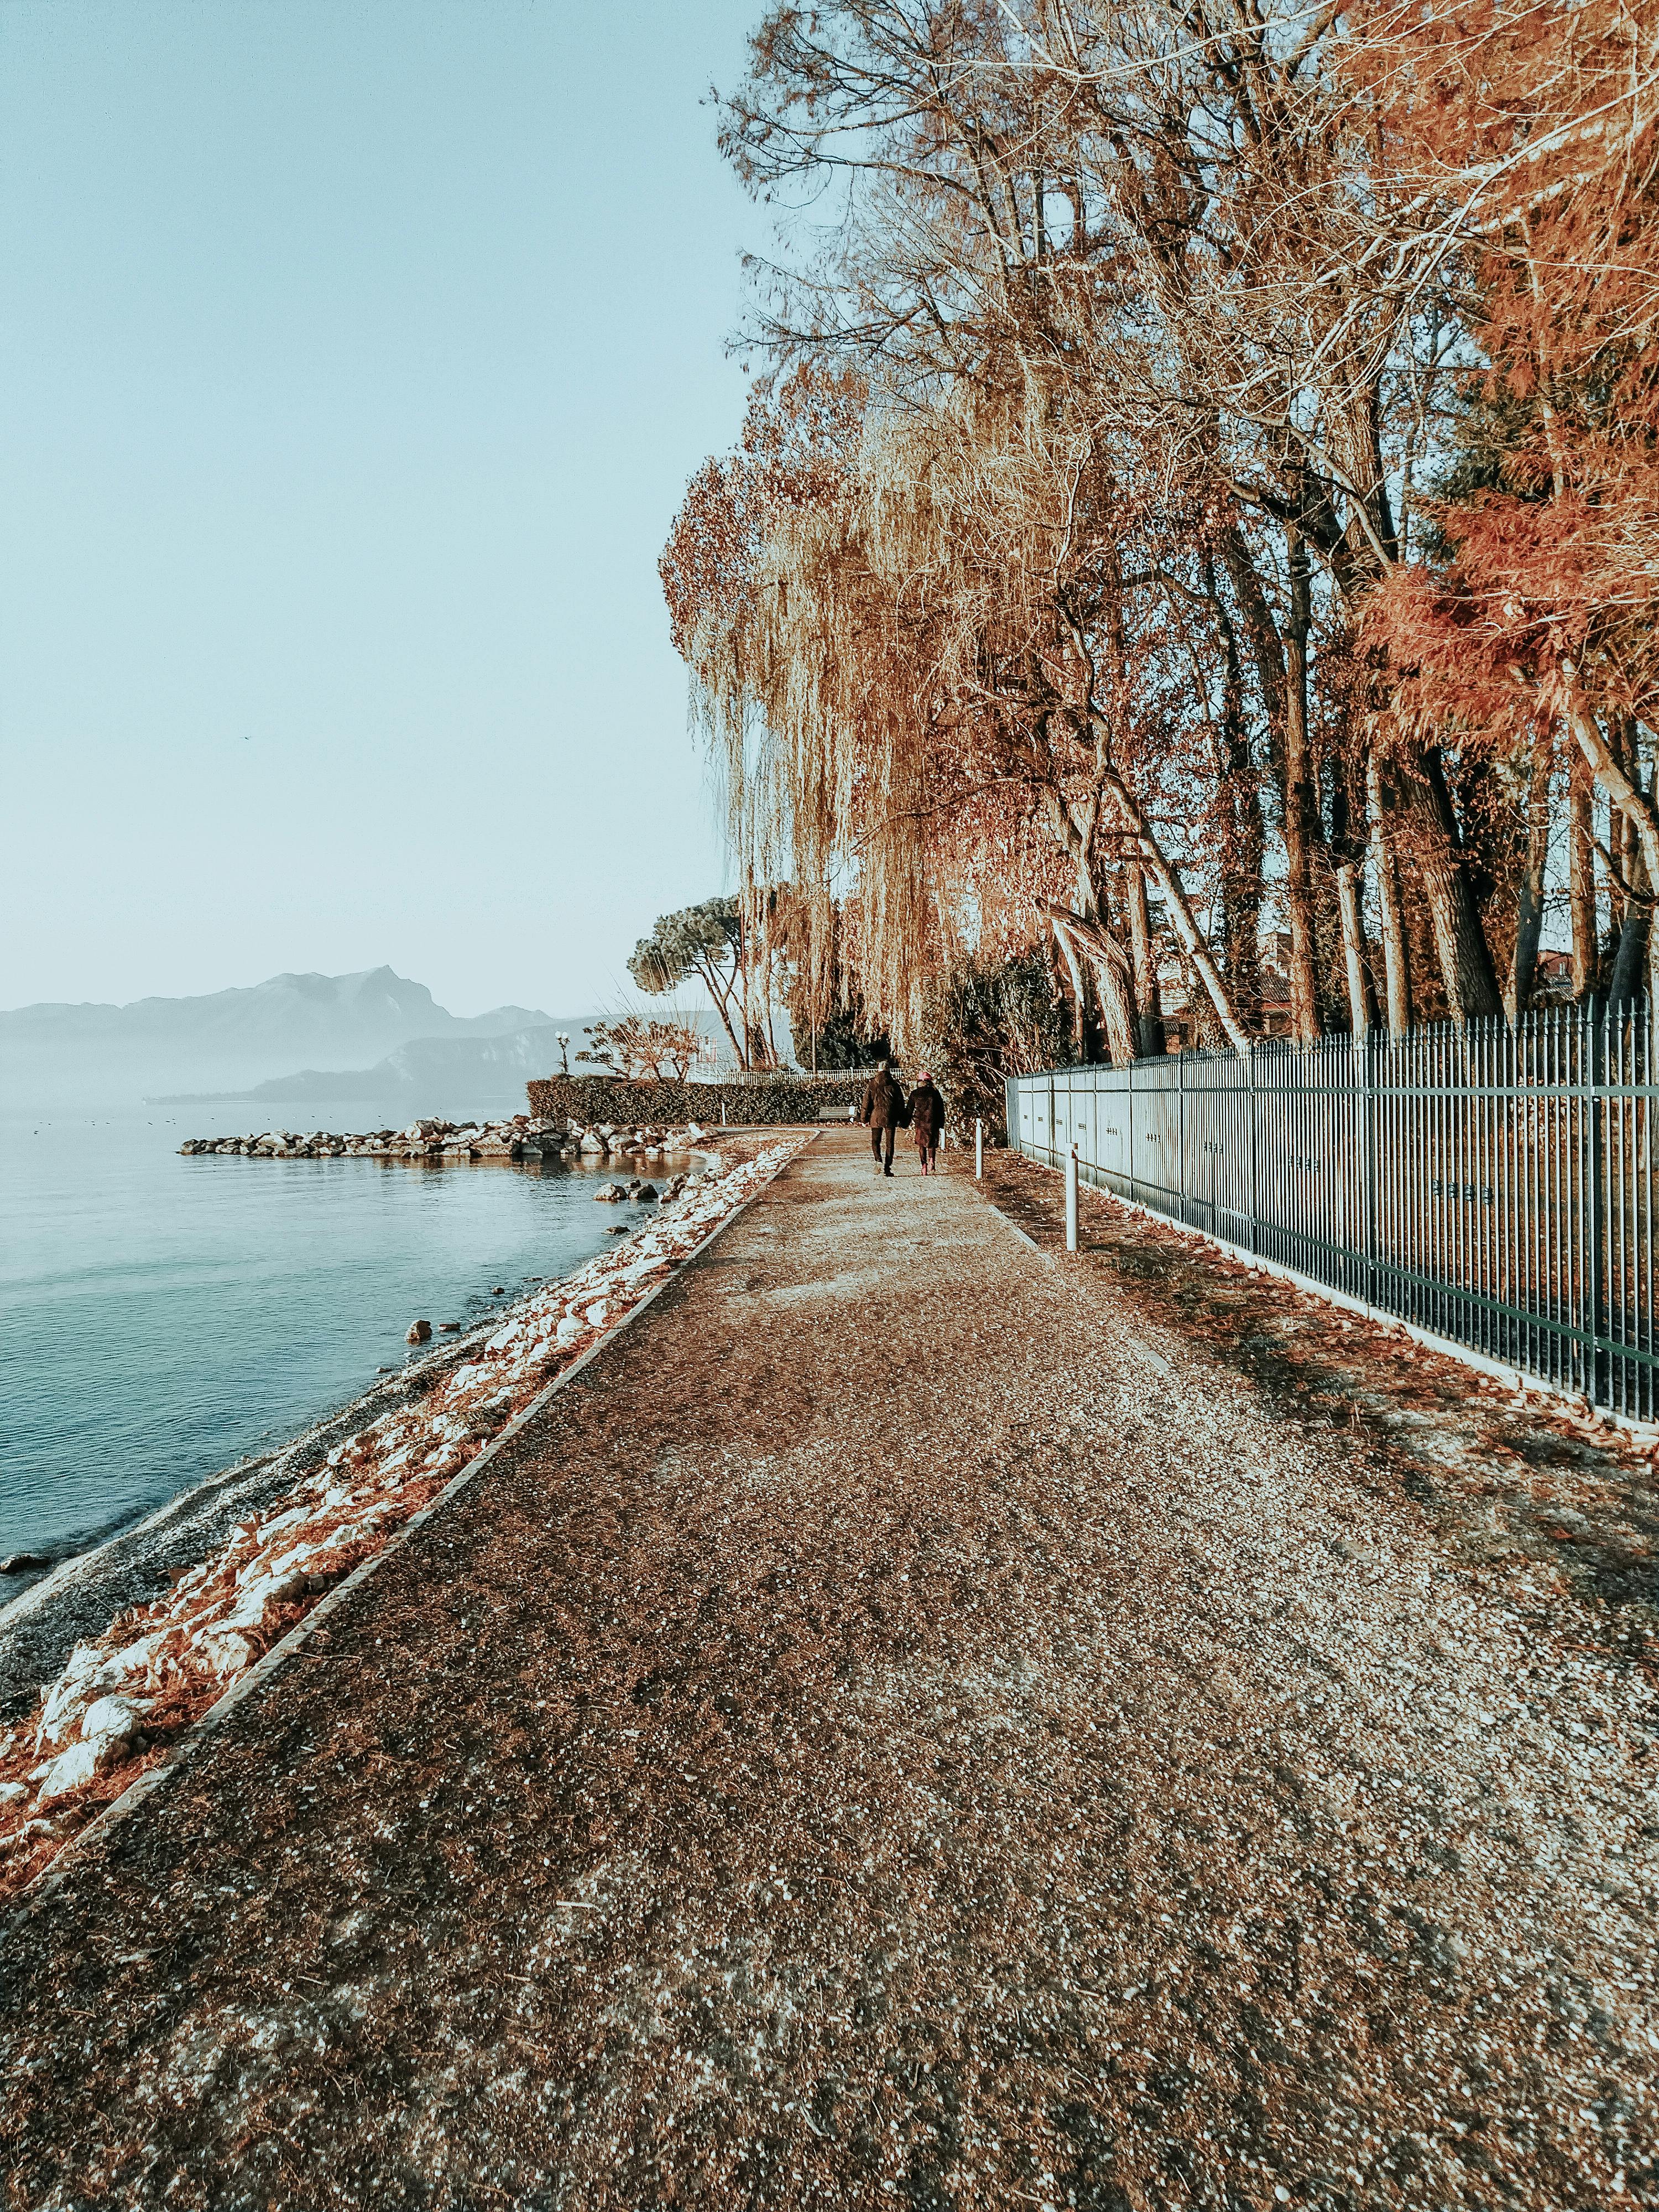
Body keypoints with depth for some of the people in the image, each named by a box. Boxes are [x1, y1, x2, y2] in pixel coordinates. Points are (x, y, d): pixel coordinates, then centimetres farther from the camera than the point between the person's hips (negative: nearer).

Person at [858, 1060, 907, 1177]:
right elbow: (901, 1104, 4)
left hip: (876, 1118, 0)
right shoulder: (894, 1085, 1)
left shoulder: (871, 1085, -2)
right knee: (889, 1143, 7)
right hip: (890, 1119, 0)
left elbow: (866, 1103, -1)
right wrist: (901, 1121, 11)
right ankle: (887, 1168, 7)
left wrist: (864, 1119, 6)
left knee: (875, 1141, 11)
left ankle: (879, 1161, -12)